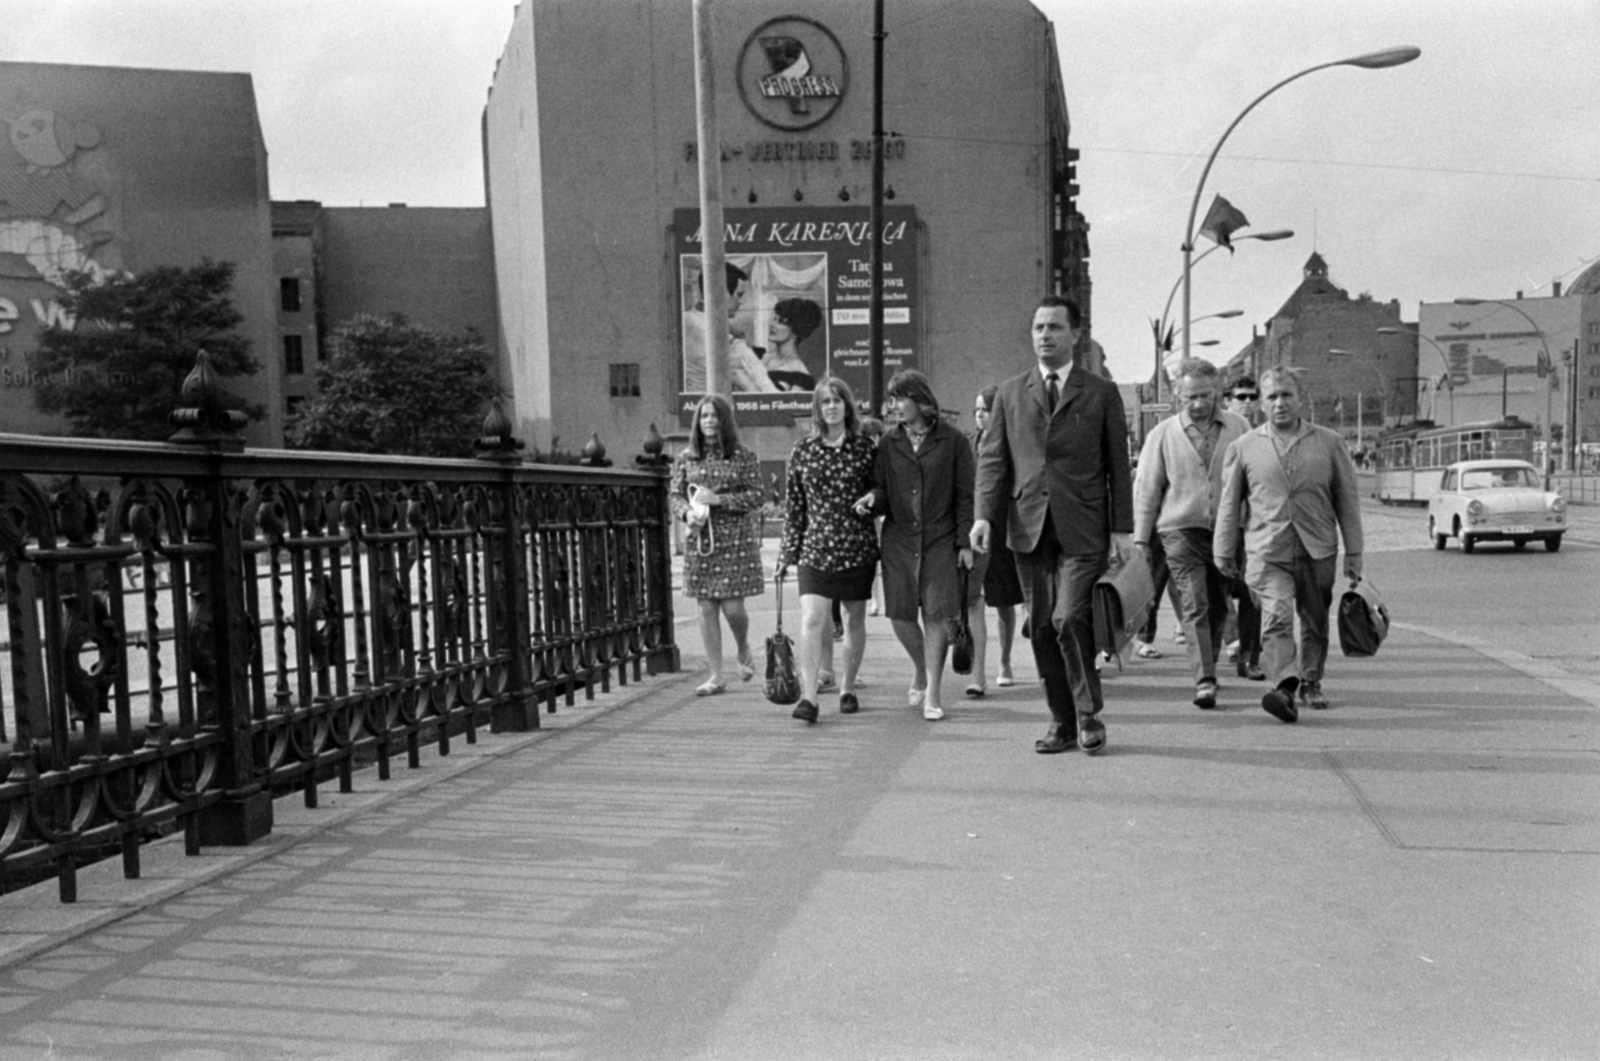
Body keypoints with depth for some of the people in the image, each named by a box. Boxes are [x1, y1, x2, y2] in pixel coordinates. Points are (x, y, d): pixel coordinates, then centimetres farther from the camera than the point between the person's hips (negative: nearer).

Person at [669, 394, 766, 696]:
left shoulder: (743, 456, -1)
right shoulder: (687, 458, 7)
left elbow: (756, 496, -5)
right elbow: (674, 495, 10)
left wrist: (718, 499, -15)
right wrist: (687, 512, -11)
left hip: (735, 540, -3)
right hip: (699, 541, 3)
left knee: (732, 606, -5)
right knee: (707, 608, 4)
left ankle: (744, 650, 28)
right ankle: (716, 675, 13)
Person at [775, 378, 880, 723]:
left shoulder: (865, 448, 1)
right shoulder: (802, 451, 3)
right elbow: (794, 507, 7)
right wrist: (787, 553, 6)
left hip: (858, 548, 0)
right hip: (816, 548, 0)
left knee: (855, 620, 10)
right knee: (811, 620, -12)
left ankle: (847, 688, 26)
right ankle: (808, 696, -14)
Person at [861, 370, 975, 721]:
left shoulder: (953, 441, -2)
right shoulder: (889, 442, 7)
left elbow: (965, 495, 0)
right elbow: (883, 488, 11)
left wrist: (965, 542, -4)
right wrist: (873, 499, -13)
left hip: (940, 540, -3)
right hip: (899, 538, 3)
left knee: (935, 615, -3)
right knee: (900, 615, 2)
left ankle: (932, 692, 8)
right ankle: (920, 669, 32)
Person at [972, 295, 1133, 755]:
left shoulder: (1101, 393, 6)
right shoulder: (1010, 393, 12)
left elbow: (1118, 465, 5)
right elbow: (992, 458, 8)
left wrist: (1122, 529, 0)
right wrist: (985, 515, -5)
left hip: (1082, 531, -3)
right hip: (1029, 528, 3)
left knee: (1069, 620, -14)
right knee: (1041, 630, 6)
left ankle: (1088, 713, 5)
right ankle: (1063, 722, 17)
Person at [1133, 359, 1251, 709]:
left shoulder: (1238, 428, 5)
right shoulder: (1162, 435, 3)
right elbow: (1146, 490, 5)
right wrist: (1140, 541, 1)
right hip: (1181, 530, -2)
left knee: (1218, 607, 11)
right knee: (1194, 606, -11)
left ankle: (1208, 667, 30)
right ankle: (1204, 680, -15)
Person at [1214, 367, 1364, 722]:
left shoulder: (1329, 443, 7)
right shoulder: (1244, 447, 6)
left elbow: (1348, 499, 10)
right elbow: (1229, 504, 11)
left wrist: (1354, 552, 7)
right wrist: (1223, 552, 12)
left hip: (1318, 550, 2)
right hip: (1267, 551, -2)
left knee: (1315, 623, 12)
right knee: (1276, 618, -19)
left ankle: (1311, 683, 31)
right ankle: (1284, 688, -30)